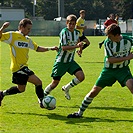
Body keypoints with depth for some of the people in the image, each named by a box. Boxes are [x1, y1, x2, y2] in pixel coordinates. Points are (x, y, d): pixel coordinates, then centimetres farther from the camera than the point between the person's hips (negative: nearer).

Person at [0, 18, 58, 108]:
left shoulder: (28, 39, 15)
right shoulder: (12, 35, -7)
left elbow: (37, 48, 23)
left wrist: (50, 48, 15)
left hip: (23, 67, 9)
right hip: (18, 67, -9)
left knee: (21, 89, 16)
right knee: (38, 82, -11)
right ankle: (42, 103, -1)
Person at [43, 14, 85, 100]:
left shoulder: (77, 32, 3)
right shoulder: (64, 32, -18)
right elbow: (64, 47, -26)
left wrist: (80, 48, 8)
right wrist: (77, 46, -31)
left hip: (71, 61, 6)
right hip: (61, 62, -6)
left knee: (81, 77, -13)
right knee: (55, 83, 0)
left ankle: (66, 88, 11)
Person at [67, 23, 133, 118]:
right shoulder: (107, 42, -15)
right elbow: (110, 60, -21)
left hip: (123, 69, 0)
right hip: (109, 70, 0)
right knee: (94, 91, 2)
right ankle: (80, 113, 18)